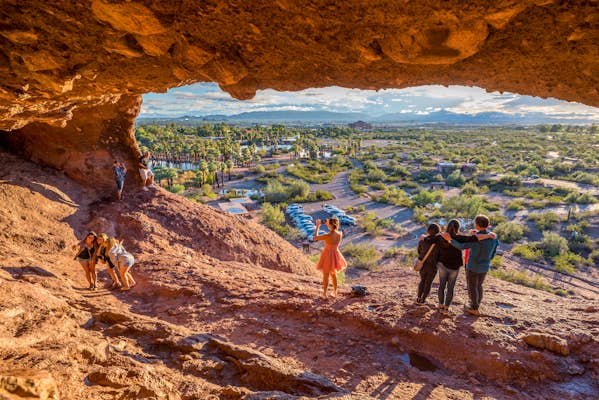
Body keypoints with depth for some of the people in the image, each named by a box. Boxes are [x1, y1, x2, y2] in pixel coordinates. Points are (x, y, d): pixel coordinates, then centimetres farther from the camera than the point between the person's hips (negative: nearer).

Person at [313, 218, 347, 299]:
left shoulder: (327, 235, -28)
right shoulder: (340, 234, -11)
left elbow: (315, 238, -15)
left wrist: (317, 226, -8)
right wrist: (328, 225, 7)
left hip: (328, 256, -5)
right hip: (335, 255, 5)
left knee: (325, 276, 12)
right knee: (333, 274, 25)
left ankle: (324, 294, 22)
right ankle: (334, 292, 35)